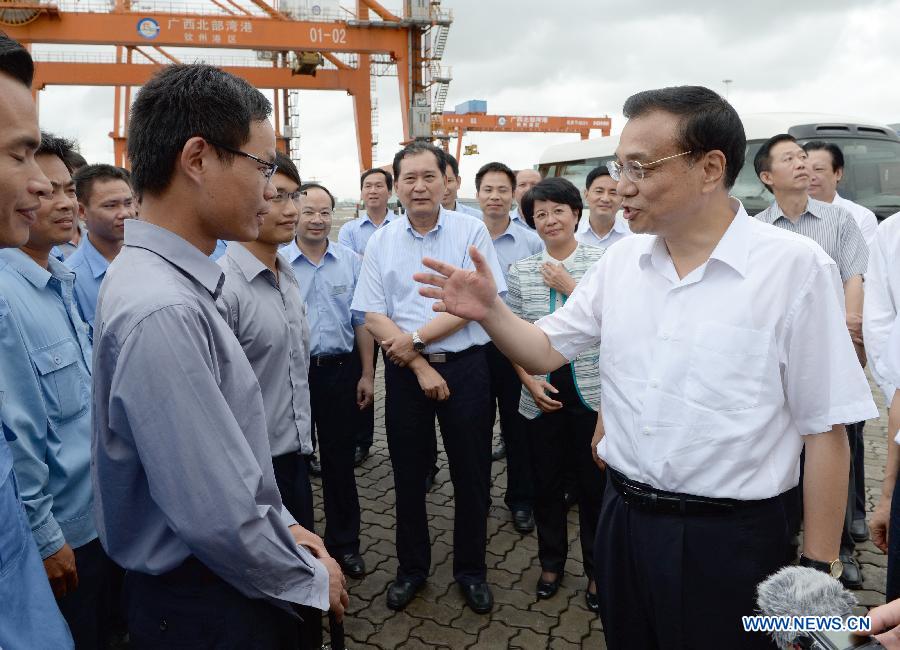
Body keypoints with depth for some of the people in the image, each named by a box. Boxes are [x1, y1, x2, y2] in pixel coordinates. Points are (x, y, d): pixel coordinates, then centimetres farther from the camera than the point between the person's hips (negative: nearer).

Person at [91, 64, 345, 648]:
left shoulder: (178, 283, 1)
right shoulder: (161, 312, -30)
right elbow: (218, 517, -28)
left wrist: (283, 525, 8)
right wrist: (312, 580, -12)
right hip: (203, 603, -8)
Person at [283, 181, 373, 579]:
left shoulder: (350, 261, 3)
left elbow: (361, 321, 5)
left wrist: (367, 375, 3)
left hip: (340, 370, 1)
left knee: (340, 459, 12)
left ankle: (344, 542, 28)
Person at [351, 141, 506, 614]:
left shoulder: (471, 231, -4)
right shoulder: (381, 242, 2)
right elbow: (374, 316, -3)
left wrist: (415, 337, -14)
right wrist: (421, 366, -11)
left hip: (465, 366, -1)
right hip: (404, 369, 2)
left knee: (471, 474, 9)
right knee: (408, 474, 13)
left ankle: (471, 570, 30)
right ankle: (411, 567, 34)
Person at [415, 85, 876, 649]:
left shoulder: (796, 266, -12)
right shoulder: (621, 261, 1)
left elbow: (825, 427, -9)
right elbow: (545, 352, 4)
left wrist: (819, 570, -6)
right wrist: (490, 311, -15)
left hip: (730, 538, -4)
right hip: (624, 518, 5)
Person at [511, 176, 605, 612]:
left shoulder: (603, 261, -2)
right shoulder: (521, 271, 5)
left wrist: (570, 286, -15)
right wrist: (530, 382, -5)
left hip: (590, 391, -2)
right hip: (542, 393, 2)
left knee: (594, 481, 8)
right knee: (547, 481, 13)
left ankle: (596, 569, 29)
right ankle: (551, 561, 35)